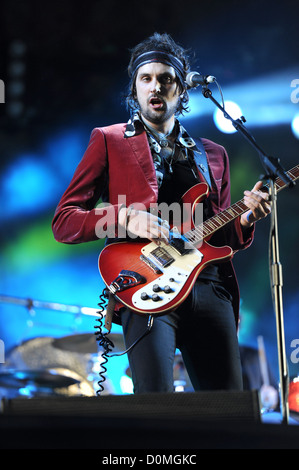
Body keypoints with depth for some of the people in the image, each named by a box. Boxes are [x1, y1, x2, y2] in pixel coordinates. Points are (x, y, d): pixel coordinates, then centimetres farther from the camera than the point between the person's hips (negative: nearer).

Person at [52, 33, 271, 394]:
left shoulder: (213, 154, 23)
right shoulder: (109, 140, 11)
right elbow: (63, 221, 3)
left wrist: (246, 219, 2)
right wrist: (127, 217, -13)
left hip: (211, 288, 4)